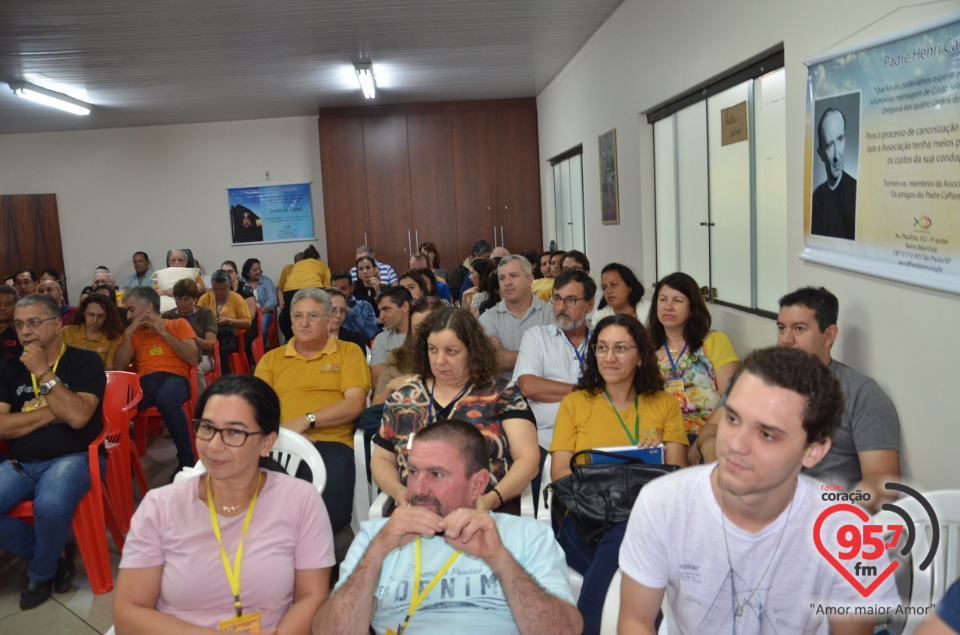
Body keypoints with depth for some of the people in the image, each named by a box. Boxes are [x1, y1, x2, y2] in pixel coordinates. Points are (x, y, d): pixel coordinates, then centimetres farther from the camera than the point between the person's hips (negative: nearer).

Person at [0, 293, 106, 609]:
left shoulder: (85, 361, -1)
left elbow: (77, 416, -15)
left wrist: (43, 373, -13)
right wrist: (50, 412, -9)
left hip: (72, 457, -4)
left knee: (50, 506, -34)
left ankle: (41, 572, 0)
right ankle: (54, 553, 4)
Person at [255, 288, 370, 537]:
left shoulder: (348, 352, 14)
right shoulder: (271, 359, 22)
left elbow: (355, 403, 0)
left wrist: (305, 421, -9)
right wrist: (281, 431, -11)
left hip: (330, 443, -2)